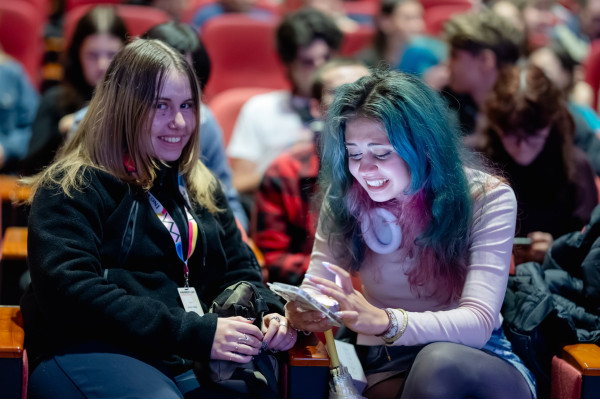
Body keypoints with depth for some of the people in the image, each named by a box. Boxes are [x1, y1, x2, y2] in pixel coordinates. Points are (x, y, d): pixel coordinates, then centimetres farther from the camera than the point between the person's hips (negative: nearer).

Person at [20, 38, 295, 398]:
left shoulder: (201, 188, 24)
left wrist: (271, 315, 0)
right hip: (92, 351, -5)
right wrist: (195, 333, -17)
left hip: (196, 361, 6)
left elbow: (239, 271, 25)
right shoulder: (71, 187, 2)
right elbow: (72, 293, -11)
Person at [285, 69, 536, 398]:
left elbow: (478, 321, -21)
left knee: (440, 361, -37)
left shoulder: (487, 198, -10)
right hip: (388, 364, 1)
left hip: (480, 361, 0)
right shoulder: (344, 198, 0)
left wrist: (385, 321, -39)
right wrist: (300, 313, -31)